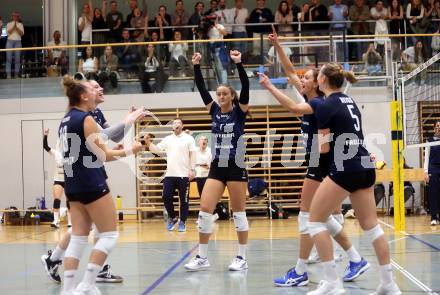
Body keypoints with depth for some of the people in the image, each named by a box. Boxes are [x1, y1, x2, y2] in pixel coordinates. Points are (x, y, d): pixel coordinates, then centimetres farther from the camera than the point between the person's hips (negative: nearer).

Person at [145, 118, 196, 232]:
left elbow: (192, 154, -2)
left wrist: (192, 169, -10)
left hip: (184, 175, -3)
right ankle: (172, 218, 18)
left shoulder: (188, 138, 2)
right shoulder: (167, 139, 12)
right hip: (169, 174, 3)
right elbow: (156, 149, 9)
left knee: (184, 200, 1)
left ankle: (182, 222, 12)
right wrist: (149, 143, -10)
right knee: (166, 197, -2)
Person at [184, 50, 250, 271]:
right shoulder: (215, 111, 8)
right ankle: (202, 258, 3)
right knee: (205, 209, -4)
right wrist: (196, 66, -9)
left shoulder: (240, 111, -2)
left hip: (236, 168, -4)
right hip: (216, 168, 4)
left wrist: (239, 64, -26)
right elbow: (201, 89, 2)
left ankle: (242, 258, 11)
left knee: (239, 212, 2)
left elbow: (245, 87, -16)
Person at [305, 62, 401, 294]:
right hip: (365, 167, 8)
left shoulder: (325, 106, -8)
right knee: (371, 225, 11)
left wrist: (319, 140, 10)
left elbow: (324, 148, -9)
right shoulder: (349, 101, 16)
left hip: (345, 169, -8)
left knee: (315, 221, 1)